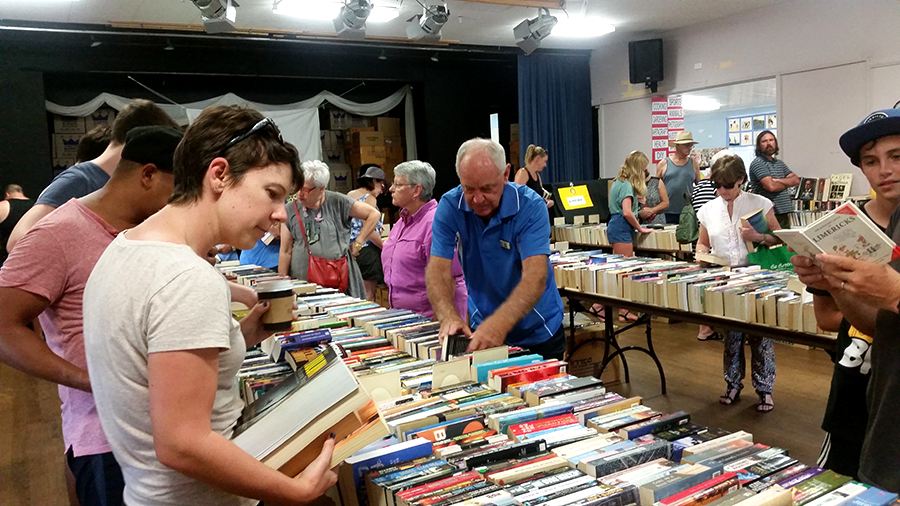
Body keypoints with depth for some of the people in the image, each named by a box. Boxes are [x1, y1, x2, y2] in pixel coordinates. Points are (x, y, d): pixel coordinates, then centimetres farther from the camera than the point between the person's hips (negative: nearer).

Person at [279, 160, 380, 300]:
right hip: (302, 280, 1)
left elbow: (374, 214, 2)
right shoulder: (290, 210, 5)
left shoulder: (337, 202, 0)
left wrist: (357, 244, -1)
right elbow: (285, 251, 6)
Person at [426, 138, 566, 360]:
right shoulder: (449, 206, -15)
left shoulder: (530, 206, -22)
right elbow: (438, 269, -20)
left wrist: (500, 323, -50)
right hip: (482, 329, 2)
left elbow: (535, 277, -33)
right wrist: (449, 317, -40)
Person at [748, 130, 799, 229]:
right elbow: (771, 186, -17)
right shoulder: (757, 163, -7)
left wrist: (777, 180, -9)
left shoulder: (779, 163, 19)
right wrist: (787, 183, 4)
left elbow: (796, 180, 9)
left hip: (785, 213, 8)